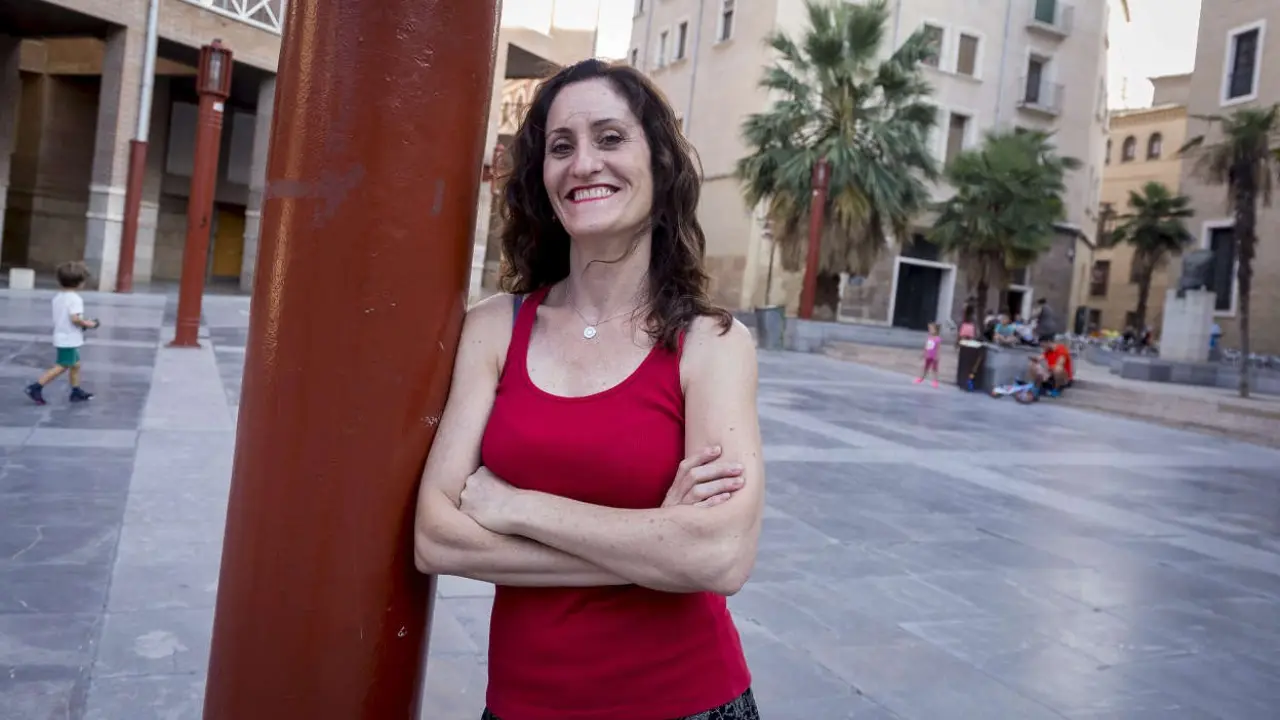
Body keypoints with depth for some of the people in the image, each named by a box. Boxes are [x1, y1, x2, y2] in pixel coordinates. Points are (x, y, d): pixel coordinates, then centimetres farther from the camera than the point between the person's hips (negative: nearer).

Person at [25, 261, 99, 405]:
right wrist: (87, 324, -12)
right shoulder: (75, 298, -19)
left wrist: (82, 324, 11)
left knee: (75, 364, 18)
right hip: (69, 340, -10)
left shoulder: (57, 296, 9)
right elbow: (75, 318, -28)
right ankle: (36, 387, -3)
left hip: (61, 337, 10)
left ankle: (76, 391, 23)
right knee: (61, 367, -3)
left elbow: (62, 316, 12)